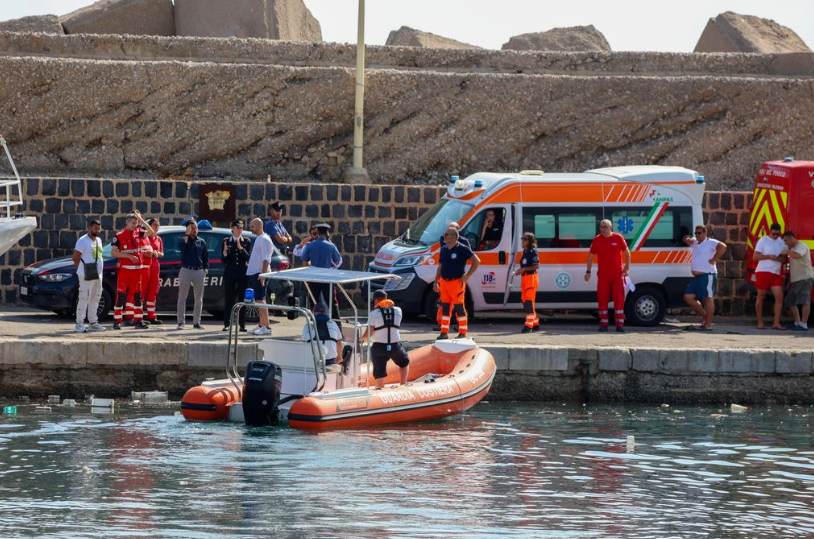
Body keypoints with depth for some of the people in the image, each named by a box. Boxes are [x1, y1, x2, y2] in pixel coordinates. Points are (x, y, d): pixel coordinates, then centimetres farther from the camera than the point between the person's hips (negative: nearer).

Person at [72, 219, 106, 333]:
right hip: (86, 276, -8)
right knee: (84, 299, -9)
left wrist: (99, 270, 11)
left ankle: (93, 322, 20)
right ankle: (79, 323, -8)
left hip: (98, 275, 8)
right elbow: (75, 257, -11)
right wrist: (83, 269, -5)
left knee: (95, 299, 13)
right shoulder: (83, 241, -9)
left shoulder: (98, 240, 15)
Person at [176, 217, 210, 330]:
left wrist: (206, 268, 2)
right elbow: (181, 246, -22)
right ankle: (181, 322, -1)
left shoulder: (201, 241, 12)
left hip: (199, 271, 3)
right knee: (182, 297, -4)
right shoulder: (183, 240, 2)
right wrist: (187, 234, -17)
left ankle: (196, 322, 12)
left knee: (199, 298, 5)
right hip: (186, 270, -3)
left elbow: (205, 256, 15)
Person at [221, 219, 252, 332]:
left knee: (242, 299, 0)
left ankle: (242, 324, 4)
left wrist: (241, 249, -17)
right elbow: (223, 260, 4)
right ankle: (227, 324, 4)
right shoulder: (226, 241, 5)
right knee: (228, 299, 0)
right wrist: (225, 253, -17)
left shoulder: (247, 241, 5)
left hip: (242, 273, 0)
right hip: (229, 273, 0)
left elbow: (249, 257, -3)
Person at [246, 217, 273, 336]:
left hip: (260, 273, -10)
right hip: (254, 273, 10)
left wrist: (262, 274, -25)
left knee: (260, 300, -13)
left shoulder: (264, 240, -11)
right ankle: (261, 325, 15)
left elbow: (266, 259, -18)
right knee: (258, 300, 11)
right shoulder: (258, 239, 18)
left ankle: (266, 327, -15)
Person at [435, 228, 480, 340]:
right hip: (444, 282, 6)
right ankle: (444, 332, 14)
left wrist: (467, 275, -10)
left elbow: (477, 261, -6)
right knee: (445, 307, 8)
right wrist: (436, 282, 15)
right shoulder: (443, 249, 12)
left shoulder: (462, 249, -7)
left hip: (457, 283, -6)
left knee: (459, 307, -4)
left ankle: (462, 333, 2)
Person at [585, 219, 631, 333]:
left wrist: (627, 268, 2)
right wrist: (588, 271, 3)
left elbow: (627, 252, 7)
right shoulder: (597, 240, 0)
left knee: (619, 298, -3)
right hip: (603, 274, 1)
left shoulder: (618, 238, -3)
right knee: (602, 299, 1)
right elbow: (591, 256, 7)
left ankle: (619, 324, 0)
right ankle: (603, 324, 8)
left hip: (617, 273, -1)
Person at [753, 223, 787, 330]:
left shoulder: (782, 242, 14)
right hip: (763, 272, -4)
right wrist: (768, 257, -16)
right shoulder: (763, 240, 1)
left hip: (776, 273, 4)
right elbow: (755, 257, -3)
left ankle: (776, 323, -8)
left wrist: (779, 259, -9)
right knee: (761, 297, 1)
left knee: (779, 297, -8)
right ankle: (760, 323, 7)